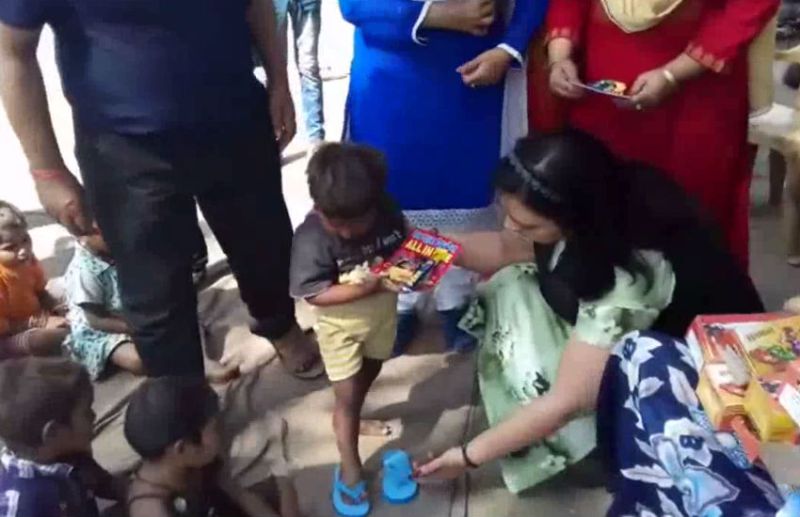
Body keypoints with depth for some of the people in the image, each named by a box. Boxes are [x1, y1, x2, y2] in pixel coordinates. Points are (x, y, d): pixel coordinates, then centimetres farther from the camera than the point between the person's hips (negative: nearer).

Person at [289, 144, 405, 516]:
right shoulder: (311, 239, -30)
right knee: (346, 397, 4)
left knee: (369, 374, 28)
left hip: (383, 311, 5)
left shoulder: (388, 212, -19)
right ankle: (350, 469, 23)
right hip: (341, 324, -4)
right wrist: (363, 288, -35)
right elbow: (314, 294, -26)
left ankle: (355, 417, 57)